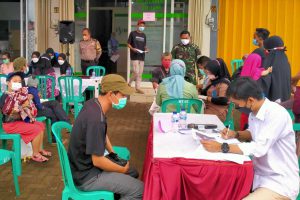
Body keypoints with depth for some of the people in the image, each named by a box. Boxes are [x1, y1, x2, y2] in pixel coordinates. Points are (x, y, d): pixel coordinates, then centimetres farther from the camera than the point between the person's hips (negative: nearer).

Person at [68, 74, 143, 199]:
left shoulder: (93, 103, -2)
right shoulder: (96, 119, -31)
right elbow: (97, 161, -27)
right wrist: (122, 169, -11)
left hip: (85, 165, 9)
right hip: (86, 176, -9)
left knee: (132, 172, 17)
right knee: (139, 189, -12)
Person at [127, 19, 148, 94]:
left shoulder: (144, 35, 14)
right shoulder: (133, 33, 0)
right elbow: (128, 43, 0)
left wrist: (146, 49, -1)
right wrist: (133, 49, -18)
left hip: (142, 56, 5)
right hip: (134, 56, -5)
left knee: (140, 73, 5)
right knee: (136, 72, -13)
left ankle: (138, 87, 10)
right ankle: (129, 83, 8)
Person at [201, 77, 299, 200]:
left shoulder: (277, 114, -23)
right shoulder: (254, 112, 2)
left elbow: (260, 148, -29)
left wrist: (221, 147, -28)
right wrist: (236, 134, 2)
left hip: (280, 183, -8)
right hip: (259, 174, 8)